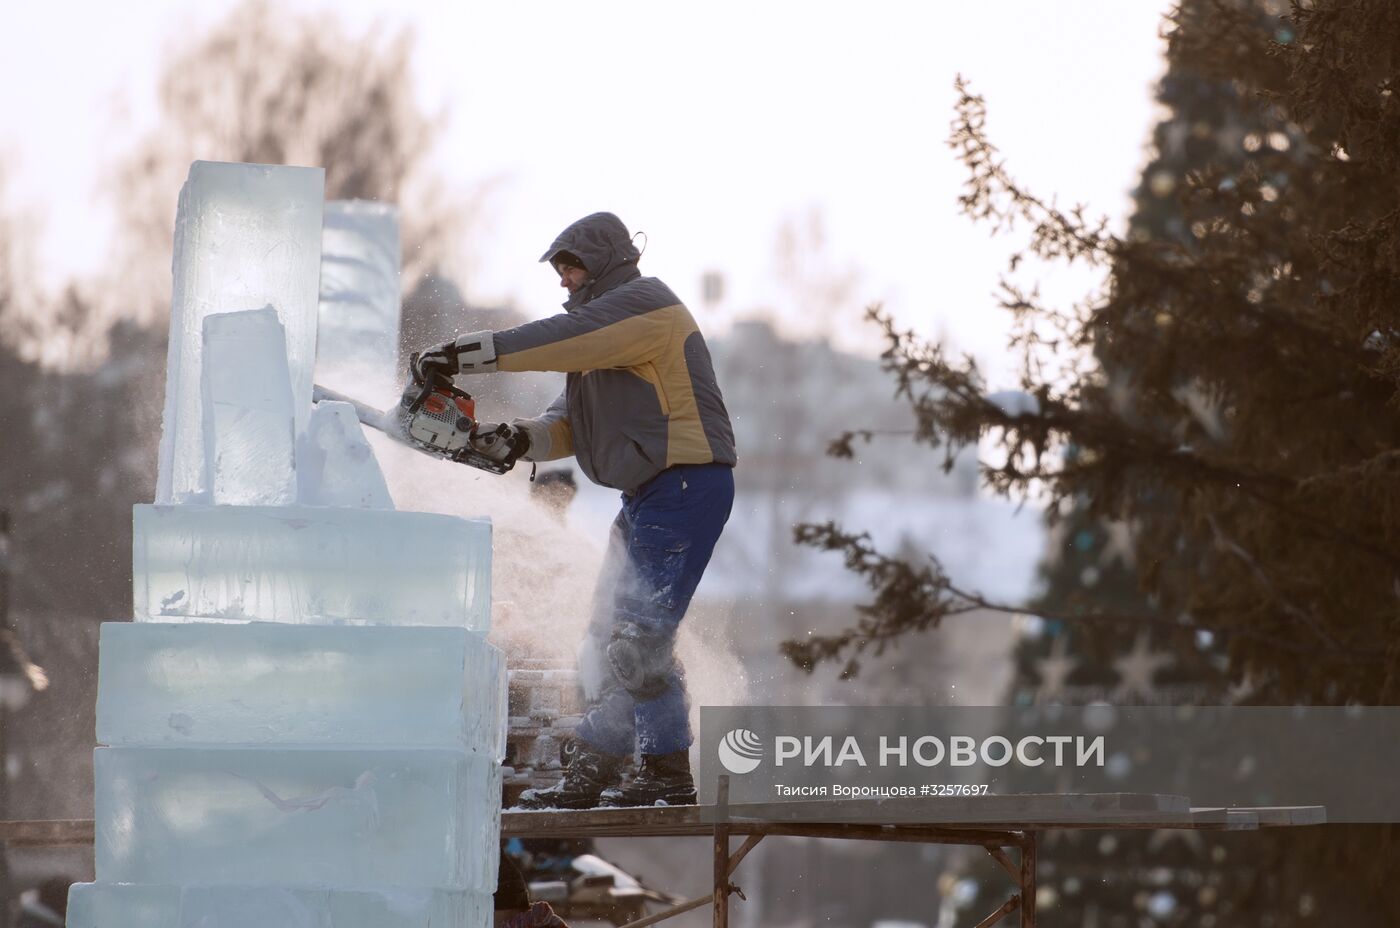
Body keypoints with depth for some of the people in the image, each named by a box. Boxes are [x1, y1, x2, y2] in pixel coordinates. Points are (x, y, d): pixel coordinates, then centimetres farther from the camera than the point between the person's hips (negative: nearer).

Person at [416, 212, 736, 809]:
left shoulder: (642, 304, -8)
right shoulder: (607, 325, 23)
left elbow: (560, 339, -24)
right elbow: (573, 421, 15)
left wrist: (471, 354, -27)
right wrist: (519, 440, -5)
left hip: (687, 486, -11)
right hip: (648, 495, 11)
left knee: (638, 638, -12)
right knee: (611, 636, 9)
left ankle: (669, 774, -9)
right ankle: (592, 773, 11)